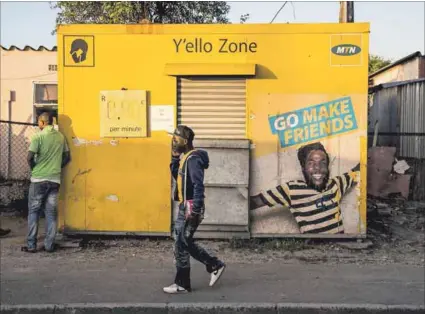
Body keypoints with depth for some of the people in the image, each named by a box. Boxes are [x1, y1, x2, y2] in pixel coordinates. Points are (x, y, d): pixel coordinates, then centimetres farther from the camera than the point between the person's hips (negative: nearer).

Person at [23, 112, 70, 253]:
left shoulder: (38, 136, -9)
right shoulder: (61, 136, 6)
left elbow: (30, 158, -13)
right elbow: (67, 157, 11)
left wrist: (34, 168, 6)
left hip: (39, 179, -4)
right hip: (55, 179, 4)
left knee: (33, 211, 6)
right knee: (51, 212, 7)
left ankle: (31, 245, 7)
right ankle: (49, 245, 8)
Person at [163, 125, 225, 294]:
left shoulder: (193, 159, -17)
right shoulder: (185, 157, 12)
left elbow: (198, 185, -23)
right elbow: (177, 176, 24)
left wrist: (195, 210, -26)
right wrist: (175, 158, 10)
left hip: (190, 207, -10)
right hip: (185, 206, 10)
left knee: (181, 245, -2)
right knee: (185, 243, 17)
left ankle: (182, 284, 10)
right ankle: (215, 265, 25)